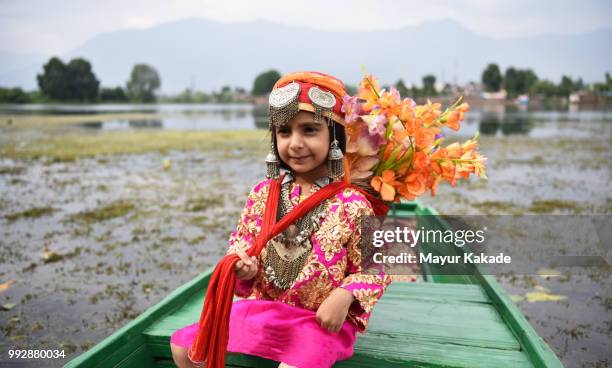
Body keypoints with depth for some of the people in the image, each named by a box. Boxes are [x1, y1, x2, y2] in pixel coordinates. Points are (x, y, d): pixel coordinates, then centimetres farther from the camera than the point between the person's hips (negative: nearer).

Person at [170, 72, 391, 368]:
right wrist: (244, 267, -12)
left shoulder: (352, 203, -15)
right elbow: (242, 242, 10)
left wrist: (344, 296, -23)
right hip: (259, 308, 5)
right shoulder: (262, 193, -2)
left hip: (320, 319, -4)